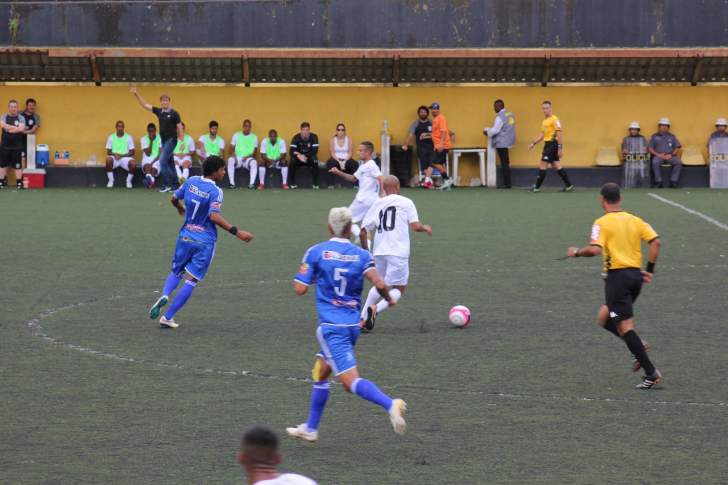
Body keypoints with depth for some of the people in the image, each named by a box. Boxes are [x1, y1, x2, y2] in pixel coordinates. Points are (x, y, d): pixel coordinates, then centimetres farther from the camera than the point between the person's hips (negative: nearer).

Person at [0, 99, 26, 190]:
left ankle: (19, 183, 6)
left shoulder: (21, 118, -1)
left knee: (18, 165, 0)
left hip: (17, 146, -2)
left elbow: (22, 129, -16)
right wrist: (16, 128, -18)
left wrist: (9, 128, -14)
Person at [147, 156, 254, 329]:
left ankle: (164, 295, -11)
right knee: (191, 281, 2)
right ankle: (167, 317, -1)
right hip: (205, 241, -5)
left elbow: (174, 198, 15)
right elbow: (214, 216, -27)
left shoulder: (191, 182, 2)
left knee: (176, 272, 21)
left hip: (185, 236, 5)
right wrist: (236, 232, -28)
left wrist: (180, 209, 37)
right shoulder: (215, 191, -16)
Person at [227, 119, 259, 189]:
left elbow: (255, 152, 5)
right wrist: (233, 155, -16)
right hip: (237, 158, 0)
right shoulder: (236, 135, 10)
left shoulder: (254, 137, 9)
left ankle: (252, 183, -41)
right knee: (230, 160, -34)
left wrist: (248, 157, -14)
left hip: (248, 159, 0)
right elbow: (231, 149, 7)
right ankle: (232, 183, -35)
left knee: (254, 162, -35)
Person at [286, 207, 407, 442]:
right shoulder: (361, 255, 2)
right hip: (353, 325, 5)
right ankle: (310, 428, 30)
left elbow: (300, 289, -5)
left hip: (331, 326, -5)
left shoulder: (316, 252, -4)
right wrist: (389, 298, 9)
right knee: (320, 373, 22)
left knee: (351, 380, -13)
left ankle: (390, 404, -37)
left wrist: (300, 275, 17)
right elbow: (379, 284, -12)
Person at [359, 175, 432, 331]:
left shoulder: (377, 205, 12)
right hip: (398, 253, -5)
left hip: (379, 252, 5)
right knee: (398, 289, 6)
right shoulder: (406, 202, 2)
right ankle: (376, 309, -20)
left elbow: (363, 232, 11)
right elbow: (415, 226, -7)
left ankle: (362, 318, 14)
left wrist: (366, 251, 25)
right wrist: (426, 228, 14)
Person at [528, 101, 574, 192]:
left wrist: (560, 148, -21)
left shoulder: (554, 119, -12)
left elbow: (559, 134, -17)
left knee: (542, 165, -7)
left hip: (553, 144, -9)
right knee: (557, 166, 10)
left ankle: (537, 187, -2)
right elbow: (543, 134, 23)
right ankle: (568, 185, 14)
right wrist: (534, 143, 15)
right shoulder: (544, 121, 15)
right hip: (547, 144, 9)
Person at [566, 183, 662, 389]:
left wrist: (577, 252, -1)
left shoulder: (602, 223, -6)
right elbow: (655, 241, 3)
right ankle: (638, 347, 2)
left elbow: (594, 249, -20)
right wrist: (650, 269, 8)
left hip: (617, 276, -7)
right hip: (636, 275, 7)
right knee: (604, 318, 21)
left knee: (625, 325, -6)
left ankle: (651, 373, -13)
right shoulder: (635, 220, 11)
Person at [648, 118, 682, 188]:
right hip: (658, 156, -1)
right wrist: (658, 155, -9)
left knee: (678, 162, -28)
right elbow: (650, 148, 7)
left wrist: (671, 155, -7)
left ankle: (673, 181, -24)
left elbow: (677, 147, 12)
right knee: (655, 162, -36)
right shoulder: (654, 136, 15)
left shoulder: (672, 136, 19)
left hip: (670, 156, 2)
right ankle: (658, 182, -28)